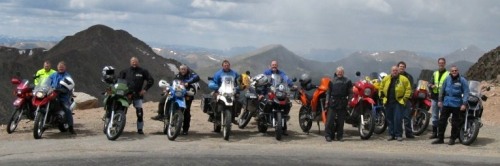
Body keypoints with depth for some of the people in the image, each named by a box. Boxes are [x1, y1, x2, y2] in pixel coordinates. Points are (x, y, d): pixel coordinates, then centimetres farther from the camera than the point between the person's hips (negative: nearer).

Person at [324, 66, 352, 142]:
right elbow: (328, 91, 13)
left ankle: (340, 136, 12)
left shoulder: (347, 81, 8)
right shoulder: (332, 81, 11)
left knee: (341, 120, 4)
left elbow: (350, 92, 7)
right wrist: (327, 100, 2)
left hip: (342, 103, 0)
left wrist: (349, 100, -5)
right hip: (333, 102, 0)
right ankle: (328, 135, 1)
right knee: (330, 119, -4)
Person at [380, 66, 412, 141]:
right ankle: (391, 134, 15)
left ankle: (398, 135, -2)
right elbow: (381, 87, 19)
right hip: (388, 102, 4)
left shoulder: (403, 79, 0)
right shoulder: (386, 79, 10)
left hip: (398, 102, -4)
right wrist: (382, 95, 9)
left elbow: (408, 89, 1)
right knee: (390, 119, 7)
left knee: (398, 119, -11)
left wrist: (405, 98, -5)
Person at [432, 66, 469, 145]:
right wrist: (440, 100, 10)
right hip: (446, 103, 4)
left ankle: (452, 139, 15)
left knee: (455, 123, 4)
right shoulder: (447, 79, 7)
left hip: (456, 105, -4)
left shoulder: (462, 80, -4)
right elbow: (442, 90, 14)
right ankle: (440, 138, 11)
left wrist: (464, 103, -13)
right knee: (442, 121, 3)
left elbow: (466, 92, -6)